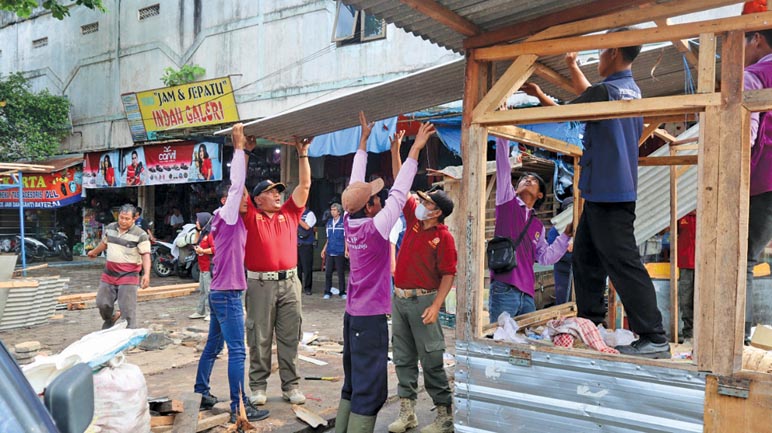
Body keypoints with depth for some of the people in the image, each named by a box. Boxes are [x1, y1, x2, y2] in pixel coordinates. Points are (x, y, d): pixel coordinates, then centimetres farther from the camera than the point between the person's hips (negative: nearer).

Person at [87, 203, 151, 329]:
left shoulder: (140, 235, -12)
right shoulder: (110, 228, 7)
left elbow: (146, 255, -17)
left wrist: (146, 274, -29)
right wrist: (94, 252, 43)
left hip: (128, 276, -6)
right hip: (109, 274, 6)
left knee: (128, 309, -8)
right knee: (102, 303, 15)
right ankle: (110, 319, 44)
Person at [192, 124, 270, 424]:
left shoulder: (232, 221, 11)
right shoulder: (227, 217, -12)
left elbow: (238, 186, 17)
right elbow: (236, 184, -18)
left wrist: (242, 152, 16)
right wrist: (238, 147, -16)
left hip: (221, 292, 10)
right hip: (227, 294, -10)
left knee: (213, 346, 18)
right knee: (237, 351, -6)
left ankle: (200, 394, 29)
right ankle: (239, 408, -1)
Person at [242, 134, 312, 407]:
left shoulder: (290, 214, 12)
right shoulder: (251, 217, 4)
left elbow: (304, 185, 11)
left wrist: (302, 153, 9)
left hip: (290, 282, 3)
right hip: (260, 283, -3)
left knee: (290, 337, 7)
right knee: (259, 338, 5)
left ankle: (290, 385, 16)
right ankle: (258, 385, 17)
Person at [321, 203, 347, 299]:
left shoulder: (344, 222, -3)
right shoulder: (329, 222, 13)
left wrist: (346, 250, -10)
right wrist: (324, 249, 15)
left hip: (340, 252, -4)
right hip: (329, 252, 5)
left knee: (341, 273, 2)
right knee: (328, 272, 4)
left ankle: (342, 292, 12)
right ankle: (327, 292, 14)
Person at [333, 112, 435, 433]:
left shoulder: (350, 222, 0)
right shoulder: (374, 228, -19)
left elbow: (356, 182, 8)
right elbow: (399, 193, -17)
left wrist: (364, 139, 15)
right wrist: (416, 148, -14)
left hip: (352, 314, 8)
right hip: (371, 317, -8)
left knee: (352, 387, 16)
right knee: (369, 392, -3)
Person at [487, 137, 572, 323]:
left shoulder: (538, 226, 22)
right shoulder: (507, 203, 9)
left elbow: (545, 257, 19)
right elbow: (503, 168, 1)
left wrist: (566, 236, 16)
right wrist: (503, 139, -4)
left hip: (527, 294, 5)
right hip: (504, 289, -5)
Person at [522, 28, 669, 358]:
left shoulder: (607, 91, -15)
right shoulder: (631, 90, 14)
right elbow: (589, 97, 29)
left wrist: (539, 96, 13)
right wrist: (572, 66, 38)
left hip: (608, 194, -10)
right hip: (609, 191, 10)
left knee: (623, 263, -9)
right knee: (585, 257, 15)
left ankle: (654, 340, -6)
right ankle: (589, 324, 23)